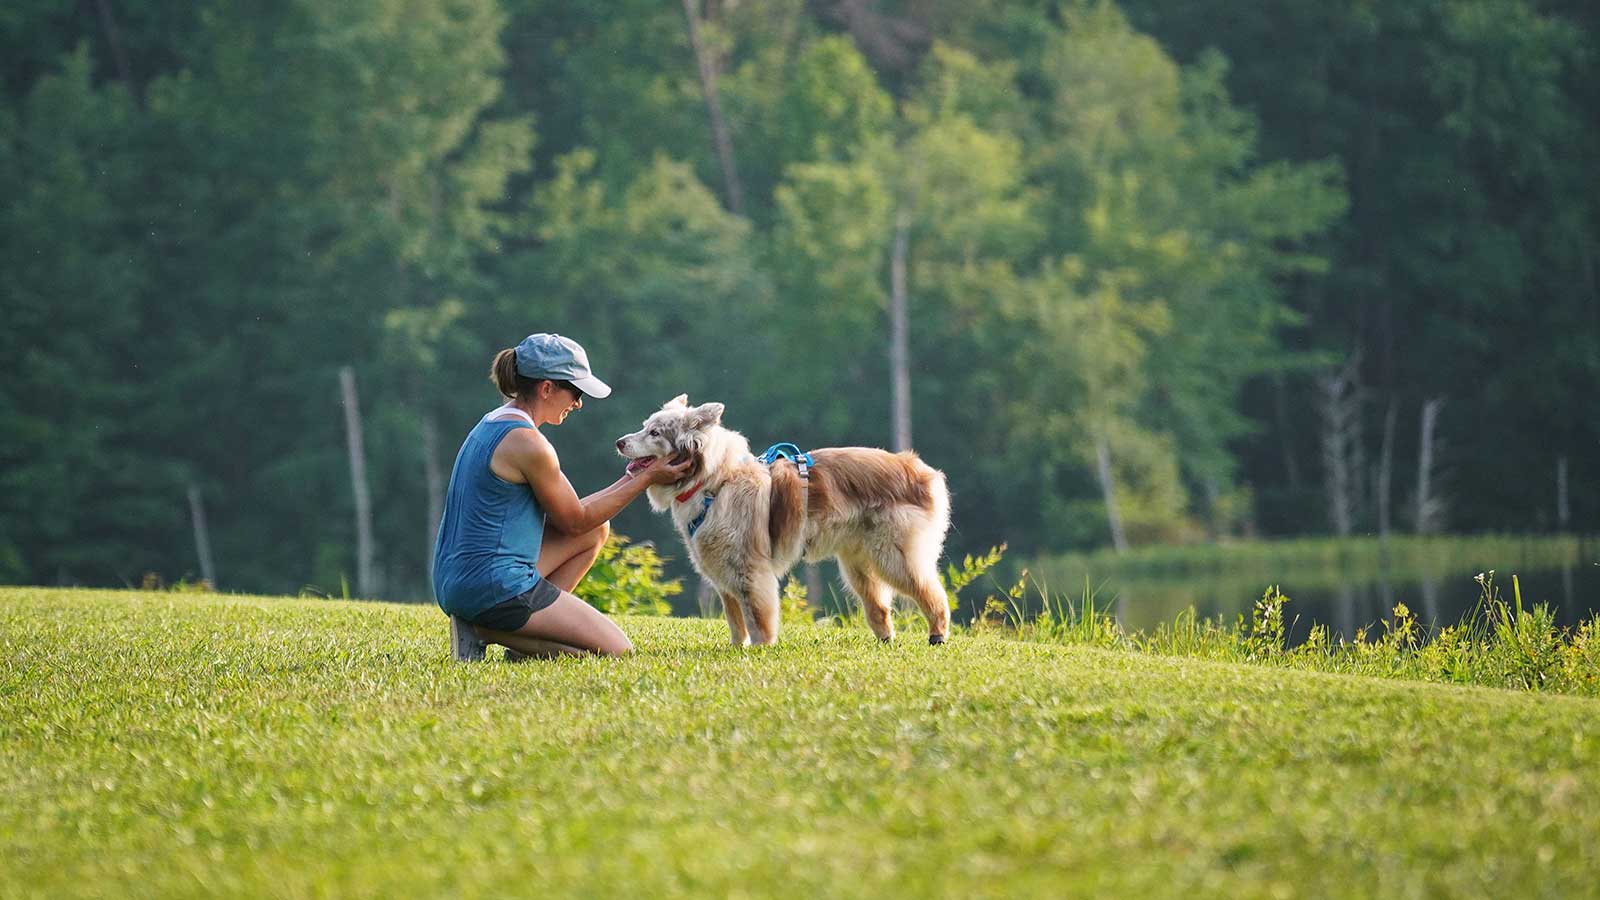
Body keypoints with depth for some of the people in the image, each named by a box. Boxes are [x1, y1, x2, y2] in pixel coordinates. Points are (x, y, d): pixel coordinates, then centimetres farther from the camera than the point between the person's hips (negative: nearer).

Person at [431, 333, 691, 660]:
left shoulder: (493, 424, 13)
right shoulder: (528, 443, -17)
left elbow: (566, 511, 19)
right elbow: (574, 521, -4)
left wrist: (628, 479, 18)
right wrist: (646, 479, 2)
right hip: (494, 588, -10)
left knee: (597, 531, 21)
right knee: (617, 651, -3)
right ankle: (489, 630, -6)